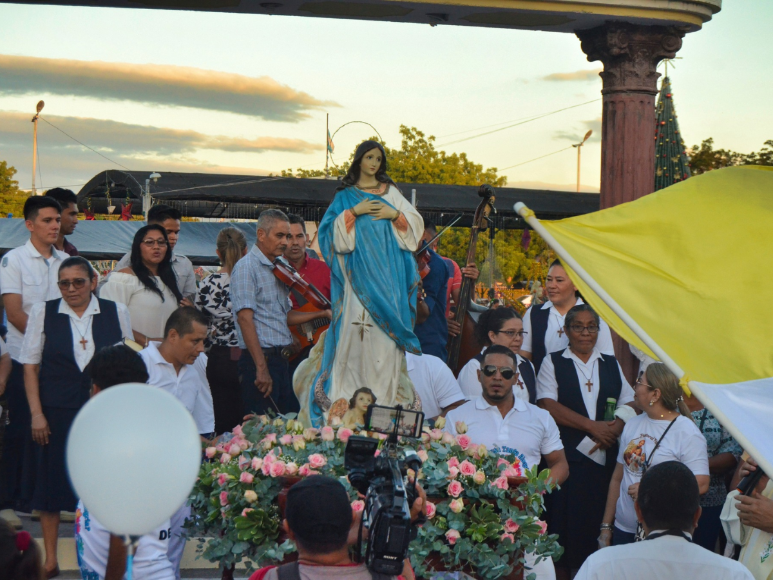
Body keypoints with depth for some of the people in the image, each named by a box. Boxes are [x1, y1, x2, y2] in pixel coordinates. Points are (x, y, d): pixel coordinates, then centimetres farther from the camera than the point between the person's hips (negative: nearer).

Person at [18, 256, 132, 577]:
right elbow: (30, 366, 3)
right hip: (56, 412, 0)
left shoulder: (116, 312, 4)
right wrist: (36, 413, -4)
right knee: (51, 482, 3)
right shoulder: (43, 312, 2)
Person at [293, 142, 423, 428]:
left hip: (387, 270, 2)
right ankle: (351, 393, -10)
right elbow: (331, 229, 1)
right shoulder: (346, 196, 12)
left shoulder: (391, 192, 17)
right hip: (358, 270, -2)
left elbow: (416, 223, 12)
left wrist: (394, 214, -4)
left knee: (387, 324, -5)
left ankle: (386, 394, -4)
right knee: (356, 323, -11)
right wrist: (354, 212, -9)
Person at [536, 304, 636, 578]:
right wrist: (592, 426, -10)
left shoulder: (612, 365, 18)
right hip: (566, 456, -2)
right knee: (563, 523, -6)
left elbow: (629, 403, 11)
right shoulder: (553, 362, 8)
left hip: (605, 458, 3)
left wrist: (613, 429, -10)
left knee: (598, 524, -1)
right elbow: (548, 404, -5)